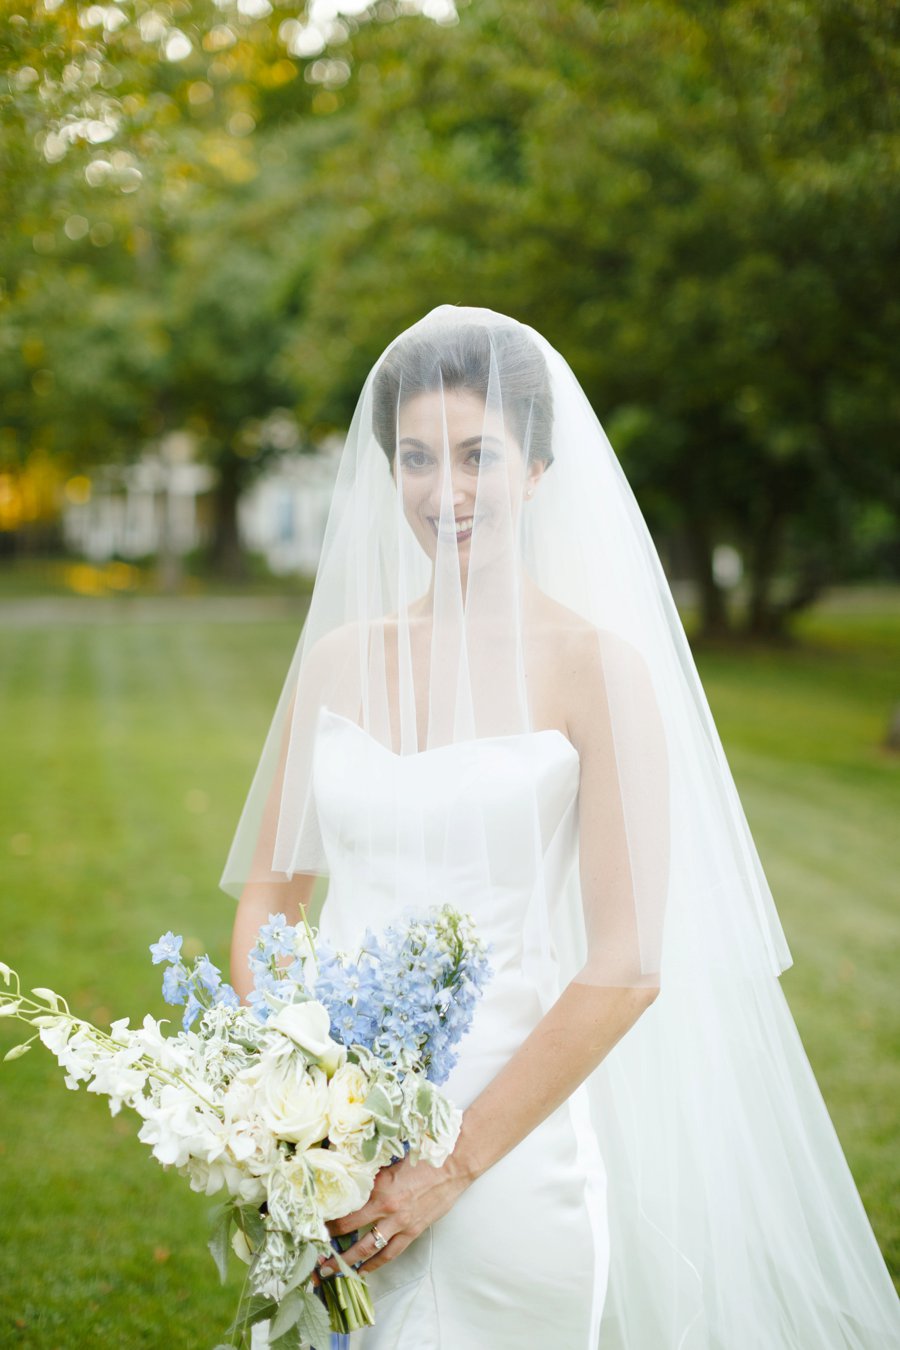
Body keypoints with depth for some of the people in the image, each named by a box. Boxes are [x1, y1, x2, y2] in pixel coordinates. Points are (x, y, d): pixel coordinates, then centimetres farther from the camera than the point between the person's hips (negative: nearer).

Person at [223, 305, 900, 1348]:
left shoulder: (595, 666, -9)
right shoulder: (337, 658, 4)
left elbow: (628, 967, -13)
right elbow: (268, 891, 9)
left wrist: (455, 1161, -15)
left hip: (505, 1145, -4)